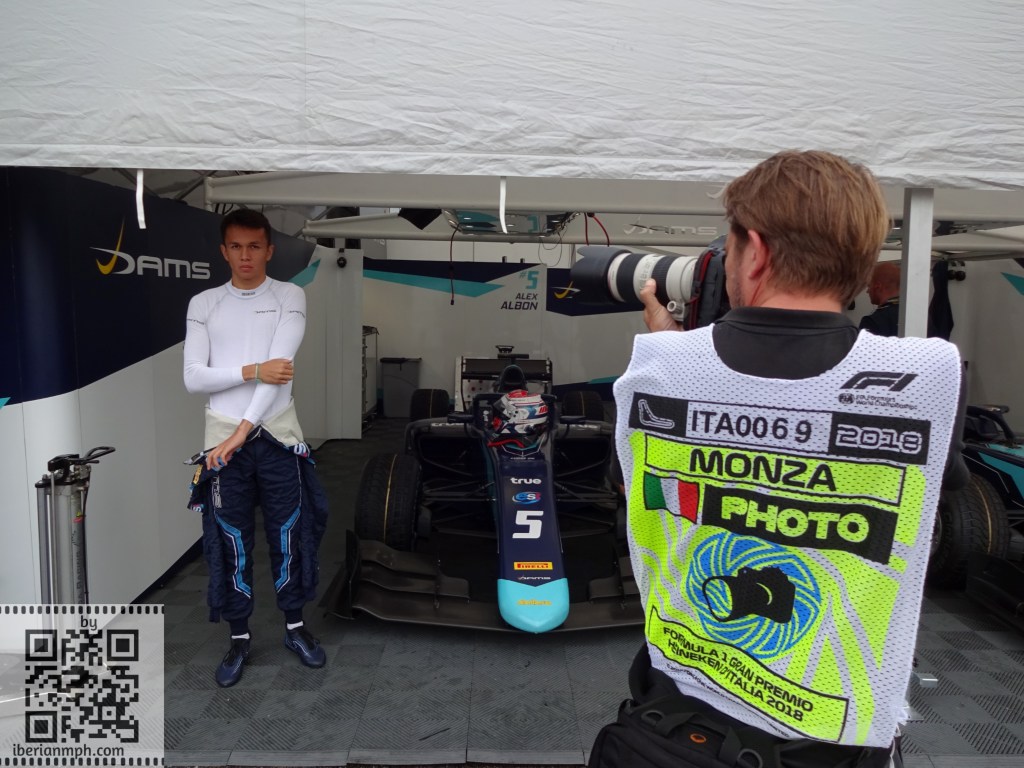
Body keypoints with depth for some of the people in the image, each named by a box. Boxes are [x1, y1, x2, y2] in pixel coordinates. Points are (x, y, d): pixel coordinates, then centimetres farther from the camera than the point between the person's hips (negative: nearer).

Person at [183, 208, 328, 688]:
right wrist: (253, 371, -16)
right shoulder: (203, 304, 5)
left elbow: (279, 366, -12)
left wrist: (243, 430, -19)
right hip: (223, 437, 1)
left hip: (278, 435, -1)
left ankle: (295, 628, 27)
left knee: (289, 535, 8)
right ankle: (239, 639, 24)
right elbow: (192, 378, -2)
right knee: (231, 543, 8)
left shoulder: (290, 297, 0)